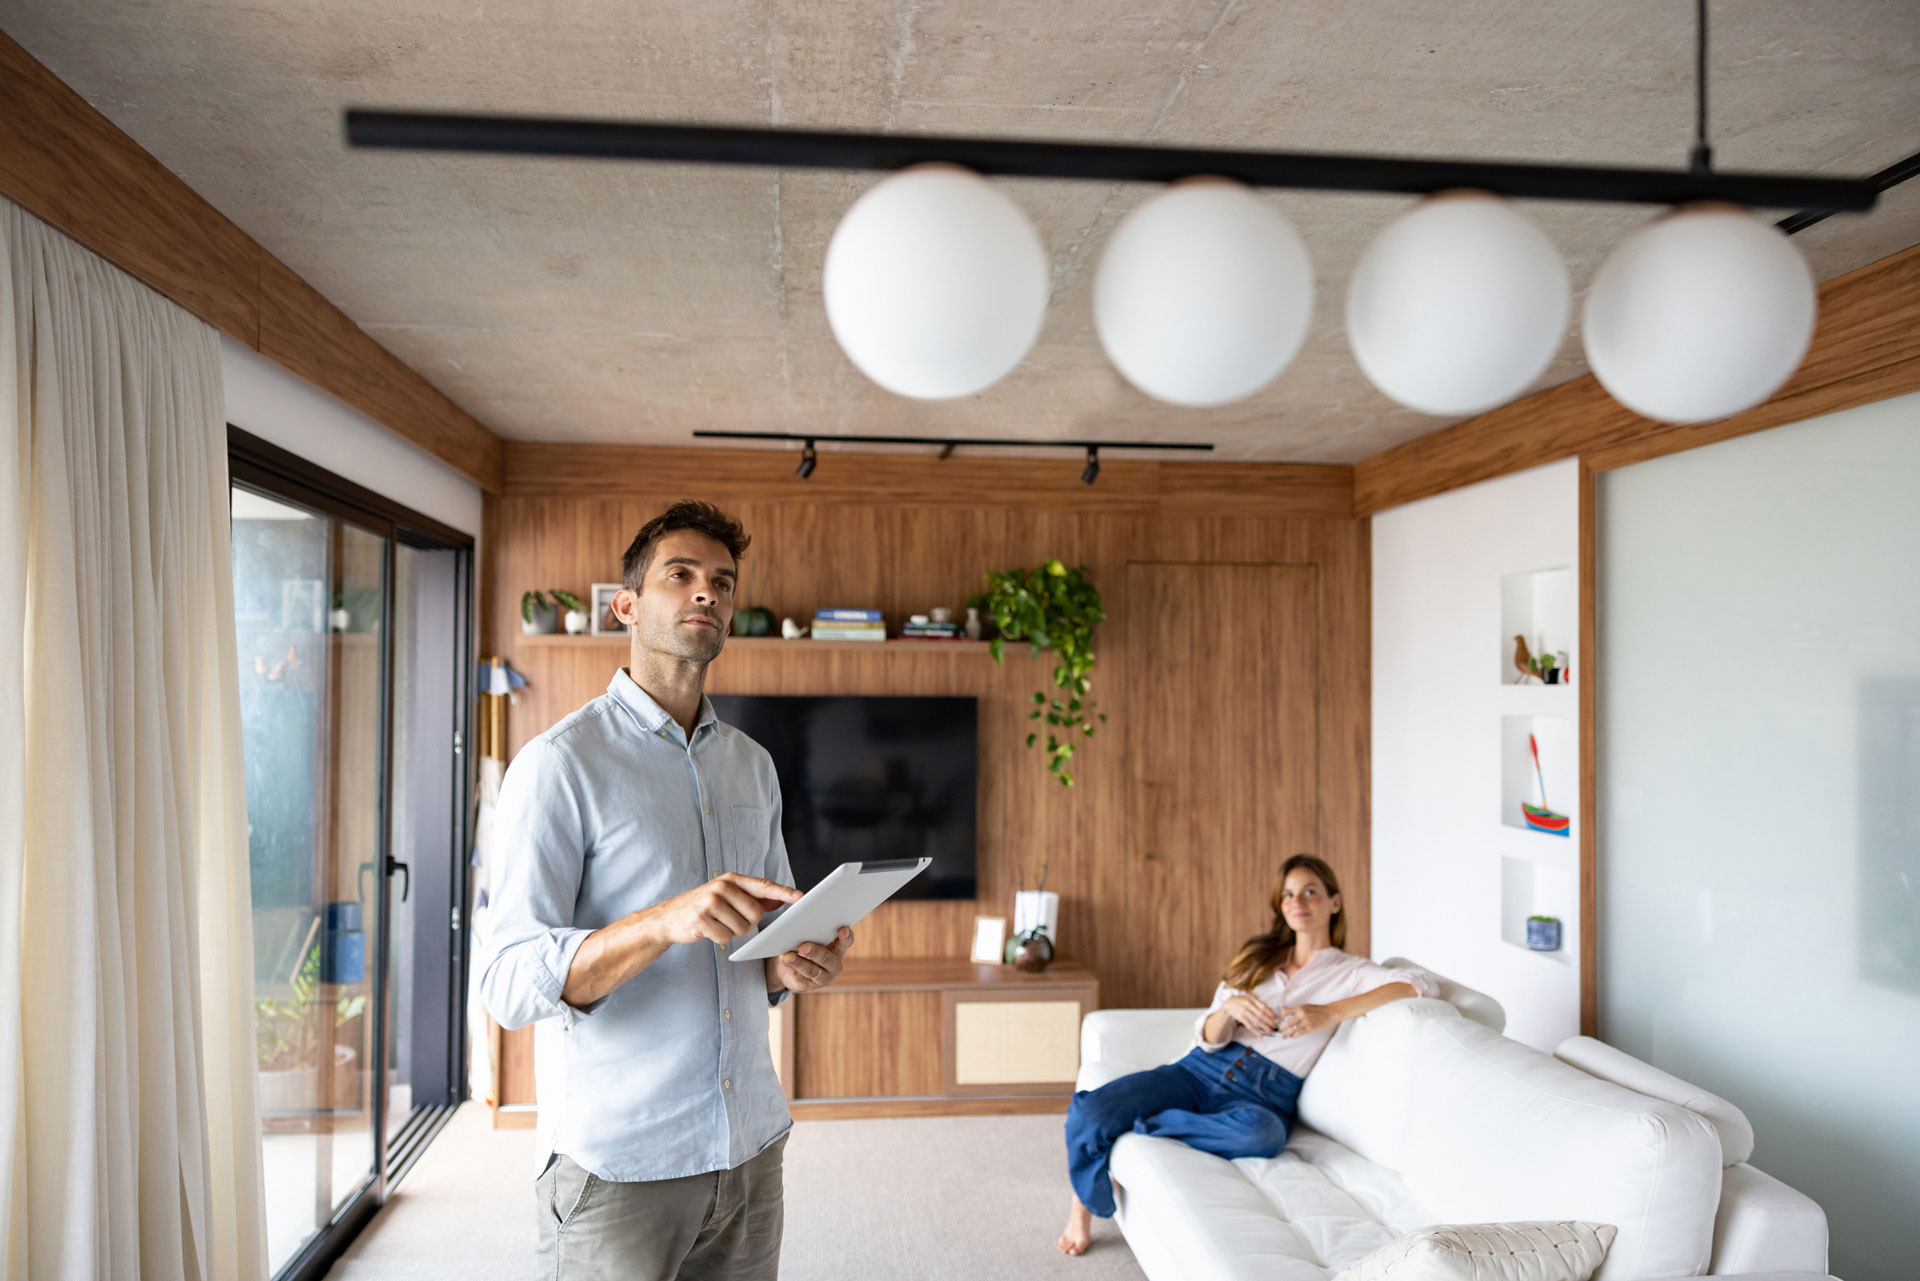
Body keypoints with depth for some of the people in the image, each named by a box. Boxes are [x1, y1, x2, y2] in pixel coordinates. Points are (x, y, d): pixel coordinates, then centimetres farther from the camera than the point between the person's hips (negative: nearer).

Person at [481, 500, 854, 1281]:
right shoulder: (561, 763, -10)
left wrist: (793, 966, -7)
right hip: (616, 1164, -5)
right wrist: (664, 922, -32)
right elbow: (509, 984, -17)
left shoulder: (752, 765, 10)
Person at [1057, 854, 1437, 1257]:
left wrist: (1330, 1013, -21)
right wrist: (1230, 1007, -13)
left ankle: (1140, 1125, -19)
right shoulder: (1257, 956, 18)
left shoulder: (1350, 972, 8)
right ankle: (1085, 1205, 7)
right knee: (1091, 1113, -23)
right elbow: (1209, 1039, 11)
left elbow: (1422, 984, -15)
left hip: (1264, 1095, -3)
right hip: (1203, 1071, 3)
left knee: (1259, 1134, -42)